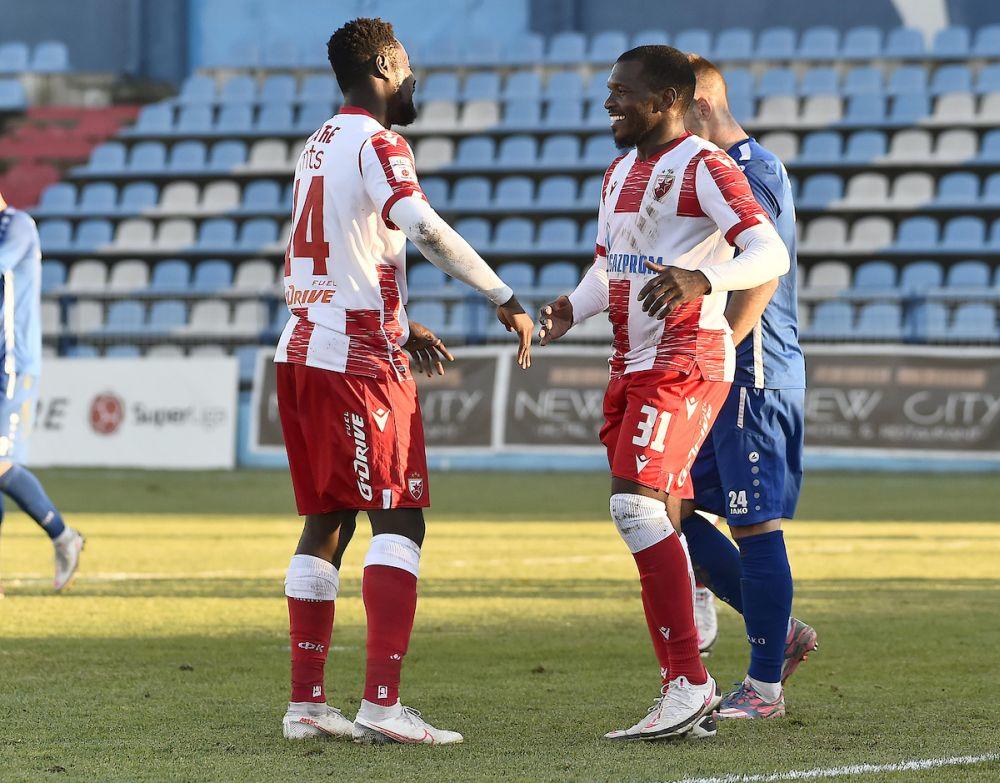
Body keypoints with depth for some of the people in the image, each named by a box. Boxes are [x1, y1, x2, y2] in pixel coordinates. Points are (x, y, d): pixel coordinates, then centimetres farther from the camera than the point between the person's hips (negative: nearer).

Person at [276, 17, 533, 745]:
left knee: (326, 521, 12)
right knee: (399, 519, -9)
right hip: (359, 363, -9)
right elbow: (426, 230, -25)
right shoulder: (377, 145, -9)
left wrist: (398, 326, 29)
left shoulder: (318, 147, 19)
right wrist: (507, 299, -22)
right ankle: (382, 703, -18)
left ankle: (305, 701, 12)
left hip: (304, 353, 9)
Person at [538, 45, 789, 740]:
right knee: (658, 523, 9)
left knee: (636, 502, -22)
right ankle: (688, 699, 13)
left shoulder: (703, 167, -10)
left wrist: (699, 278, -37)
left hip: (686, 363, -10)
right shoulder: (620, 174, 18)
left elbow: (770, 254, -20)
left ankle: (689, 685, -21)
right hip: (633, 365, 10)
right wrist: (571, 309, 6)